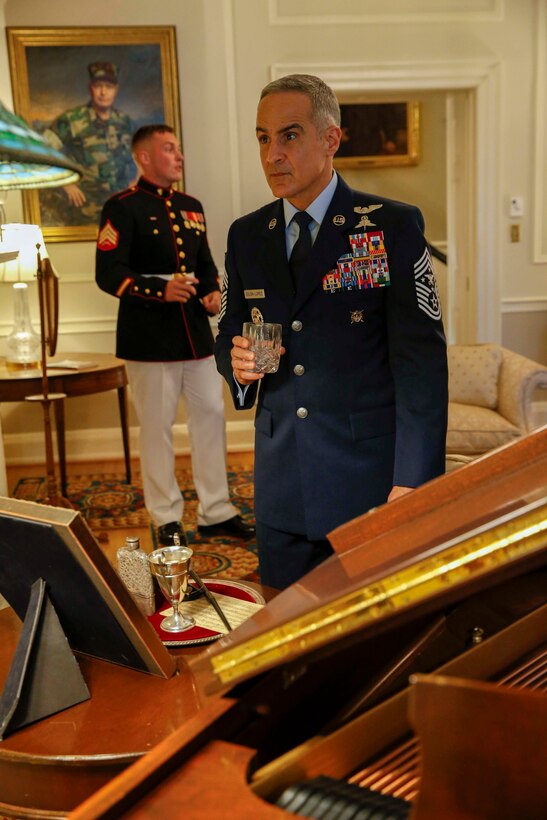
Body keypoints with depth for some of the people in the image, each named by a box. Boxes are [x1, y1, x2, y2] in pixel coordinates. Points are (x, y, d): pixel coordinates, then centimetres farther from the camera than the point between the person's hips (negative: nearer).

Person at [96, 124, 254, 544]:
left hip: (197, 332, 7)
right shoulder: (122, 207, -6)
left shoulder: (192, 207, 15)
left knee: (211, 415, 9)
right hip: (149, 338, -6)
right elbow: (108, 273, -12)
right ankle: (167, 519, 16)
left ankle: (216, 511, 22)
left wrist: (214, 292, 1)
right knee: (157, 427, 2)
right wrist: (160, 290, -25)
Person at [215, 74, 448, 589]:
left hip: (372, 481, -4)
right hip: (280, 486, 4)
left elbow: (421, 360, -11)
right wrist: (236, 362, -8)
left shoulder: (393, 227, -7)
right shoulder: (246, 236, 8)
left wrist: (413, 484, -17)